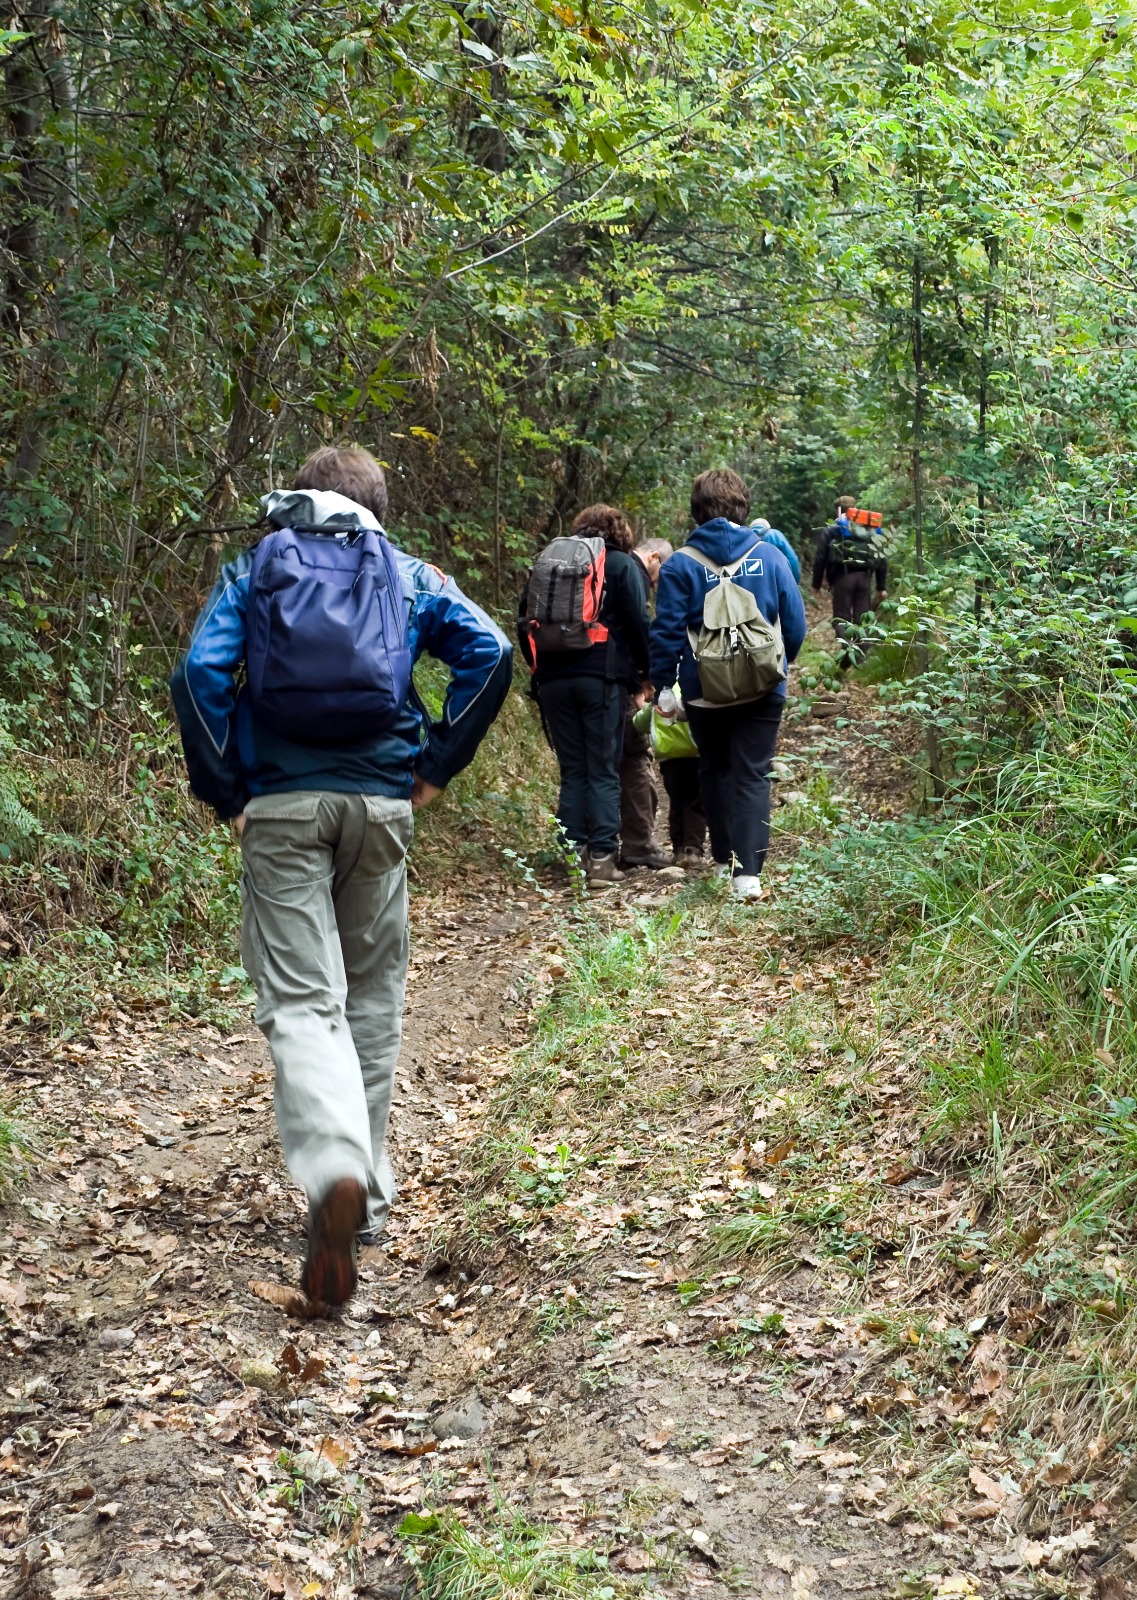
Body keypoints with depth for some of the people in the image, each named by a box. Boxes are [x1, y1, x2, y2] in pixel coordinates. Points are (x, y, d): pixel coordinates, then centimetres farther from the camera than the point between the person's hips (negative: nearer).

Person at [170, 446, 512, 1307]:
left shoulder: (255, 567, 8)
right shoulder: (408, 573, 11)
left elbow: (200, 670, -6)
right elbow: (490, 652, -3)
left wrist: (225, 789, 0)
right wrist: (436, 765, 3)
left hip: (281, 807, -1)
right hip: (382, 804, 2)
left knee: (301, 1002, -4)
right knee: (373, 996, 16)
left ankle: (334, 1167, -30)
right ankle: (369, 1196, 23)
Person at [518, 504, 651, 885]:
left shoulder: (546, 561, 15)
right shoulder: (622, 564, 3)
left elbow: (525, 622, 14)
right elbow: (637, 623, -4)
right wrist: (644, 672, 7)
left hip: (552, 679, 4)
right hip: (602, 677, -4)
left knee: (572, 770, 10)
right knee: (603, 771, 1)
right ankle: (602, 857, -5)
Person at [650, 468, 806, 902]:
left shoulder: (681, 565, -7)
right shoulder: (770, 557, -2)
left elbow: (667, 632, -8)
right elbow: (796, 624, 1)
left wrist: (662, 685, 0)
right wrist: (779, 665, 17)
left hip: (704, 691, 0)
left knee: (714, 770, 19)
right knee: (753, 775, 2)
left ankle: (725, 857, 26)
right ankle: (747, 872, -10)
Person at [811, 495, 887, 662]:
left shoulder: (832, 529, 9)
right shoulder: (869, 529, 19)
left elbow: (820, 558, 3)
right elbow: (882, 559, 15)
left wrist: (816, 584, 10)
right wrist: (881, 587, 17)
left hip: (843, 576, -3)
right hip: (864, 577, 3)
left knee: (841, 617, 0)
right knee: (862, 618, 7)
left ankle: (848, 645, -27)